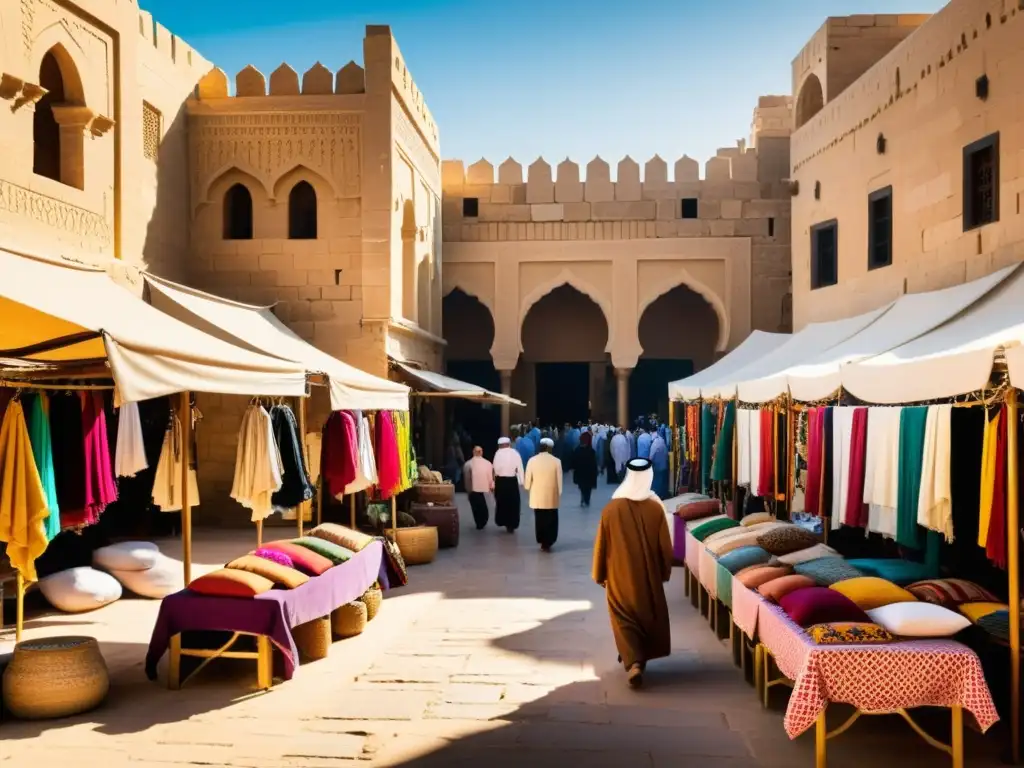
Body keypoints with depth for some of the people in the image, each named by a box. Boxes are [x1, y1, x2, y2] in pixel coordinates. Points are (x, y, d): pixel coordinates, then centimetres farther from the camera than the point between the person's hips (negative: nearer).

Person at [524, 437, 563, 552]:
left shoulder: (532, 461, -7)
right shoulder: (556, 461, -10)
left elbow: (527, 480, -3)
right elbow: (559, 480, -5)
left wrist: (528, 488, 18)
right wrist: (559, 493, 9)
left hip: (537, 496, 2)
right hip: (552, 497, -2)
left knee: (539, 519, 15)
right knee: (551, 521, 10)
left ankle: (542, 541, 21)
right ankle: (547, 543, 11)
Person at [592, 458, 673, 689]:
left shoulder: (611, 508, -12)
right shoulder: (656, 508, -12)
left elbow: (601, 545, -5)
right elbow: (665, 545, -5)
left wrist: (600, 574, 7)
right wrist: (665, 572, 10)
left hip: (620, 574, -1)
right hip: (648, 574, 1)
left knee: (625, 617, 8)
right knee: (648, 614, 20)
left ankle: (633, 662, -10)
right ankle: (639, 659, 31)